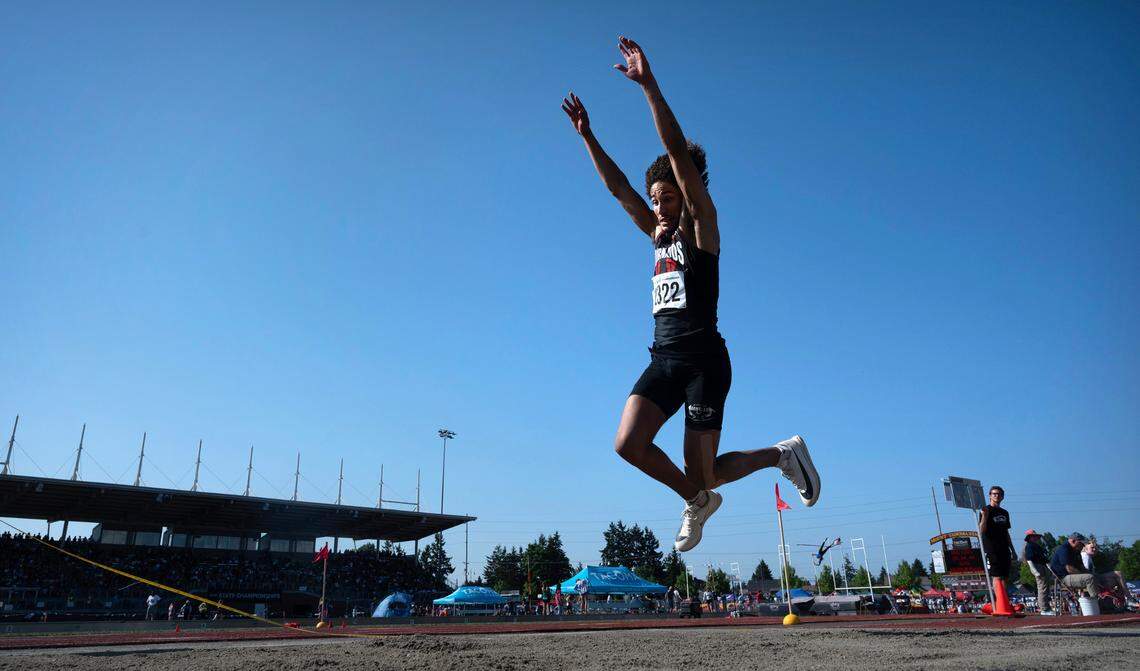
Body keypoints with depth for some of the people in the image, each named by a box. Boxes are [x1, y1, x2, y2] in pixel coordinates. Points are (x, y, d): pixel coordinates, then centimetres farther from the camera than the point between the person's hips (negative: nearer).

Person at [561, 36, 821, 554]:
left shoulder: (702, 226, 0)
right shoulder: (659, 235, 17)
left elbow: (678, 151, -10)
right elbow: (616, 185, 20)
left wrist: (649, 85, -14)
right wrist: (586, 135, 17)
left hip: (703, 360, -6)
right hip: (663, 360, 7)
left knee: (700, 476, -4)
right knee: (628, 445, -12)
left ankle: (782, 454, 24)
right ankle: (698, 503, 16)